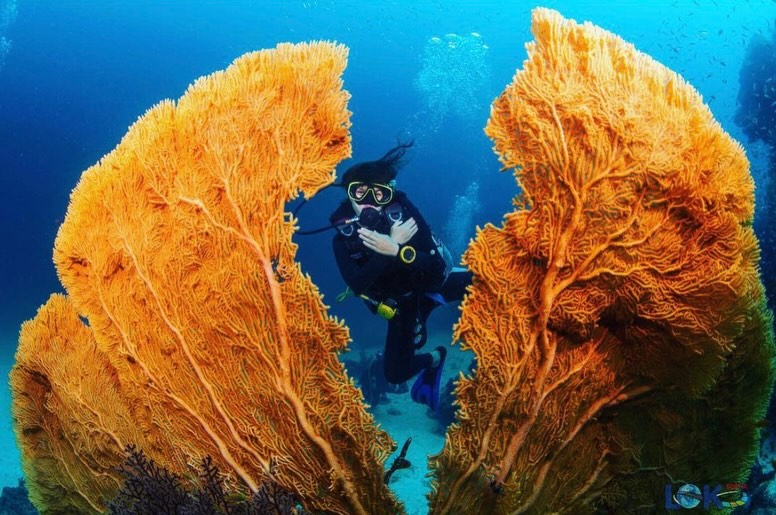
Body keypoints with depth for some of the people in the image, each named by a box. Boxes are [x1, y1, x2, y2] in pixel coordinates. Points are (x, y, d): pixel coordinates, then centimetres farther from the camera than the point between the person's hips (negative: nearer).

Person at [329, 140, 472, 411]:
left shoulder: (402, 210, -23)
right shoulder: (343, 238, -17)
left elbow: (436, 268, -27)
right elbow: (357, 284, -33)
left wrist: (397, 250, -44)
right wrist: (395, 243, -38)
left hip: (434, 283, -2)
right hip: (404, 303, 2)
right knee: (395, 373, 1)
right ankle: (434, 359, 32)